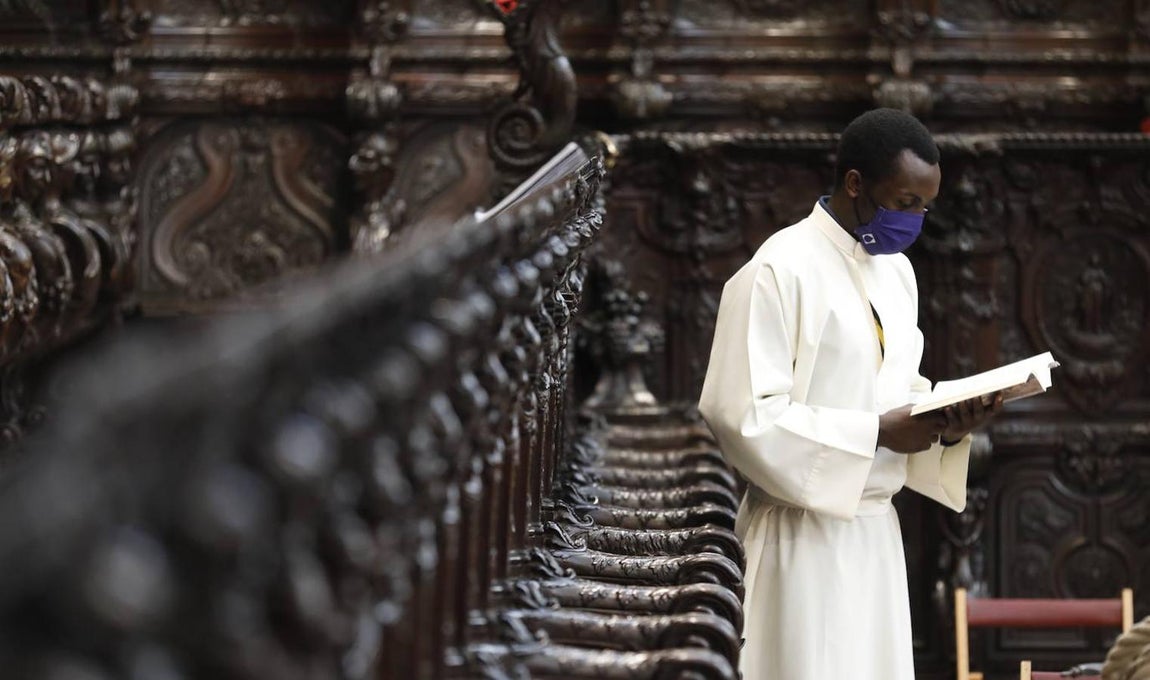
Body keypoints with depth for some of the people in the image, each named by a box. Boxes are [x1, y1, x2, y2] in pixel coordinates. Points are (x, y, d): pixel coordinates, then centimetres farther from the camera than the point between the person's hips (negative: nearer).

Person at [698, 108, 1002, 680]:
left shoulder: (897, 270, 13)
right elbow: (740, 414, -18)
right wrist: (877, 433, -19)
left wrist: (947, 422, -3)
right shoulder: (780, 269, -13)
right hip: (804, 533, -7)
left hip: (875, 530, 8)